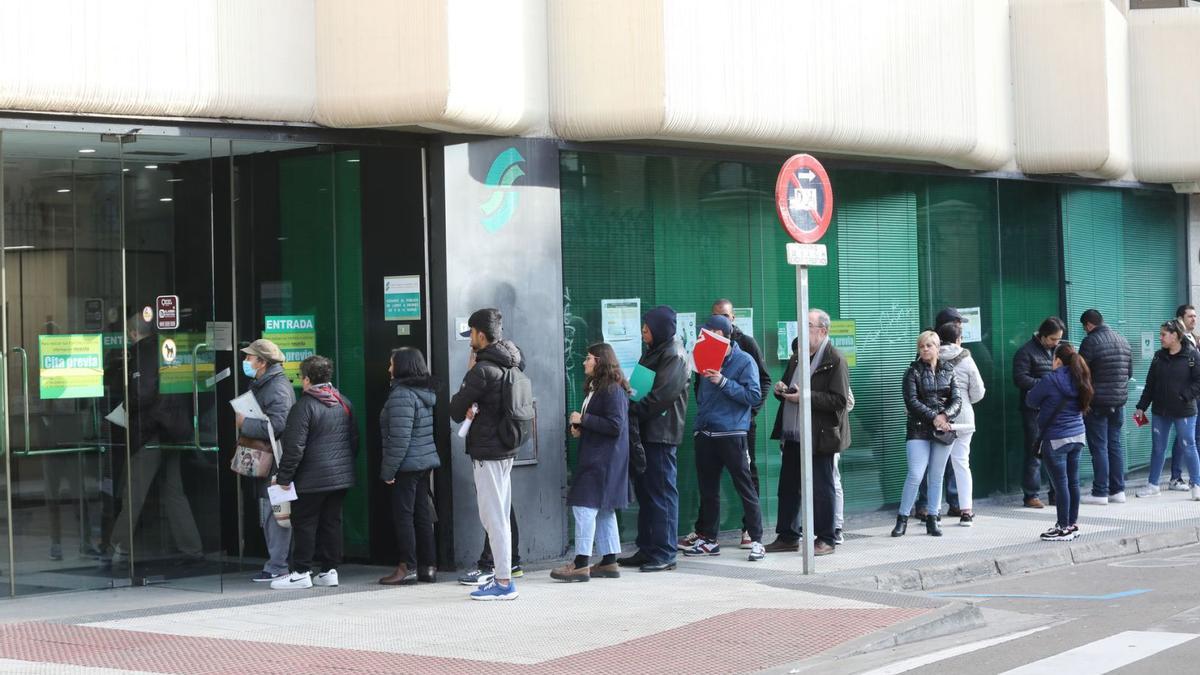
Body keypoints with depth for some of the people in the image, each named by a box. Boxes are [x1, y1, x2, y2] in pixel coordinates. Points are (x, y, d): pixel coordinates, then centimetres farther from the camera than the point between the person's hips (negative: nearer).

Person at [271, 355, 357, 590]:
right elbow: (354, 439, 17)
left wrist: (284, 477, -10)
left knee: (304, 523, 1)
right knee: (332, 522, 11)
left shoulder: (304, 406, -14)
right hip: (342, 476, 7)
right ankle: (330, 570, 12)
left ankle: (301, 572, 2)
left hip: (312, 479, -7)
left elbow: (295, 447, -17)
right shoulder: (343, 403, 10)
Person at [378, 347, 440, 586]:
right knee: (422, 515, 12)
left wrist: (388, 470, -15)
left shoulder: (401, 395, -16)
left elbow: (399, 438, -21)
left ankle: (408, 568, -1)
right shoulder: (425, 393, 13)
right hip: (425, 463, 9)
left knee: (403, 516, -3)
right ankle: (428, 566, 14)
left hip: (407, 465, -9)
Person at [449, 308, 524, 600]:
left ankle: (503, 582, -3)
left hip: (486, 451, -9)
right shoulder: (512, 364, 9)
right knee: (500, 516, 15)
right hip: (506, 448, 9)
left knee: (493, 517, -5)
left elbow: (456, 412, -11)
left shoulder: (482, 371, -18)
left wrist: (468, 373, 1)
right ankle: (502, 574, 19)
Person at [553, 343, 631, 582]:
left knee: (584, 506, -13)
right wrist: (579, 428, 7)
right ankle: (609, 562, 17)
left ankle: (581, 564, -14)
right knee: (603, 510, 12)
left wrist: (583, 420, -17)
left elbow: (615, 426, -21)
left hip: (603, 461, -11)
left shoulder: (613, 390, -14)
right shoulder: (595, 388, 18)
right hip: (594, 457, 11)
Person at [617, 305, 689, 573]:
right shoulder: (653, 352, 19)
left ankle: (664, 553, -4)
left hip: (661, 432, -9)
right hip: (646, 431, 9)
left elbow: (663, 395, -18)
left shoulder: (674, 355, -10)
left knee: (662, 491, -6)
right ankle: (647, 550, 17)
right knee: (644, 489, 11)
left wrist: (633, 410, -14)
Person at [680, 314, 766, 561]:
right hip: (705, 434, 7)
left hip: (731, 434, -6)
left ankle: (757, 541, -1)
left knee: (745, 488, -4)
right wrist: (700, 420, 8)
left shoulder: (744, 361, -6)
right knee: (708, 490, 11)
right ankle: (707, 539, 19)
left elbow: (754, 396, -13)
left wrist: (723, 382, -19)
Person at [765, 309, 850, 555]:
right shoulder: (797, 357, 15)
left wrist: (806, 397, -22)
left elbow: (839, 400, -18)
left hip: (819, 437, -8)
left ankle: (826, 539, 8)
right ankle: (787, 537, 20)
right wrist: (781, 390, 2)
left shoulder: (835, 360, -10)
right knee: (788, 487, 11)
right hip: (792, 435, 8)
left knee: (822, 488, -1)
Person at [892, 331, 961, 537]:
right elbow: (911, 400, -8)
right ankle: (902, 519, -2)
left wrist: (945, 415, -14)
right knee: (915, 475, -11)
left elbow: (957, 400, 5)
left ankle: (933, 520, 13)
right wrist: (933, 417, -16)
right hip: (919, 429, -3)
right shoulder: (913, 372, 1)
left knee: (937, 476, 6)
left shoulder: (948, 371, 10)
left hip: (943, 429, 3)